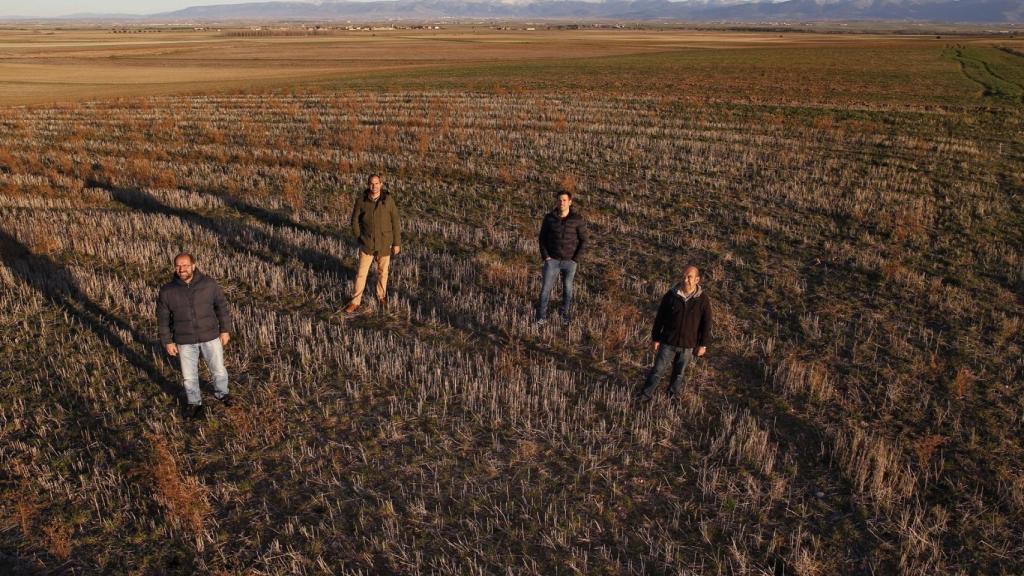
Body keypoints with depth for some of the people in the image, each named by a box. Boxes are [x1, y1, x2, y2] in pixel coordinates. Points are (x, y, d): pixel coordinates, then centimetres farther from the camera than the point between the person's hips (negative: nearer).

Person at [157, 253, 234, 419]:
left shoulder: (209, 284, -10)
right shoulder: (167, 291, -10)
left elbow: (222, 307, -1)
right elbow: (163, 318, 0)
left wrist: (225, 330, -1)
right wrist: (167, 342, -1)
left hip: (210, 337, 0)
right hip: (185, 341, 0)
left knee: (219, 370, 11)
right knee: (189, 376, 12)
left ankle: (221, 393, 40)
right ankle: (194, 403, 35)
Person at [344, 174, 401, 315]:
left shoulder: (388, 200, -10)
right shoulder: (361, 201, -9)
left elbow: (395, 222, -5)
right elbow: (355, 221, 3)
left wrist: (397, 243, -4)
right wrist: (359, 239, 1)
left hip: (384, 243, 0)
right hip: (367, 243, 0)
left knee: (383, 271, 14)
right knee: (361, 273, 2)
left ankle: (381, 296, 35)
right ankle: (355, 302, 12)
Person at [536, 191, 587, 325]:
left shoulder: (578, 219, -12)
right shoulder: (549, 218, -8)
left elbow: (583, 240, -5)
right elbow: (542, 238, 2)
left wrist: (575, 260, -10)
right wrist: (545, 257, -8)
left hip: (570, 262, 0)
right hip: (552, 260, 1)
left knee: (567, 289, 13)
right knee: (545, 288, -2)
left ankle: (564, 313, 36)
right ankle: (542, 317, 13)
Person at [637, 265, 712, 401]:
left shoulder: (703, 299, -8)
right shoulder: (671, 295, -9)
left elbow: (706, 323, -1)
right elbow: (659, 317, -1)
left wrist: (703, 345, -1)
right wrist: (655, 338, 0)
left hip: (688, 345, 1)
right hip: (667, 342, 0)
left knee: (679, 373, 15)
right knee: (657, 370, 2)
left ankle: (672, 396, 33)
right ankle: (645, 395, 13)